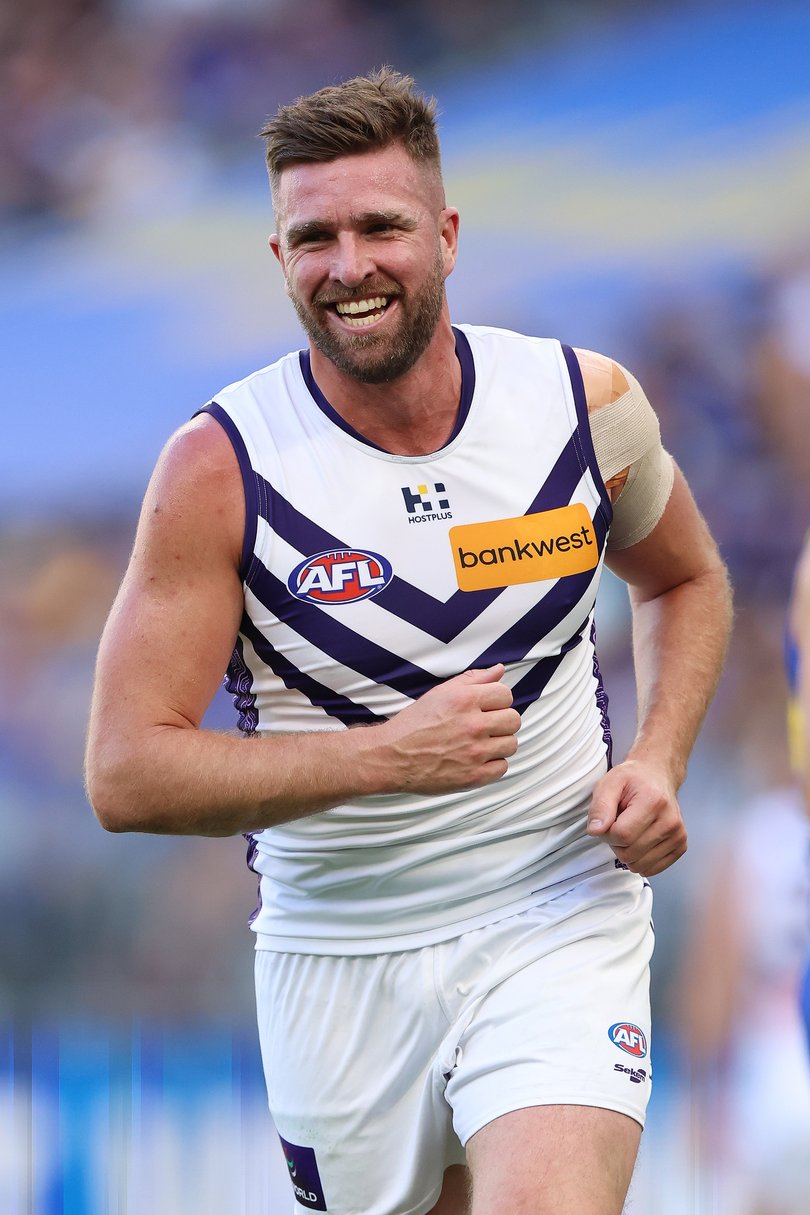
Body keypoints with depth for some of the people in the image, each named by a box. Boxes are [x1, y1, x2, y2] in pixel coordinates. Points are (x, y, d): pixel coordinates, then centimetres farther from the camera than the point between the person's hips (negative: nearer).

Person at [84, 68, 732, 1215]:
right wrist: (391, 753, -24)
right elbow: (127, 774, -14)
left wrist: (658, 762, -2)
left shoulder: (585, 402, -5)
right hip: (338, 955, 0)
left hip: (559, 919, 0)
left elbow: (685, 581, 17)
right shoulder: (220, 467, -12)